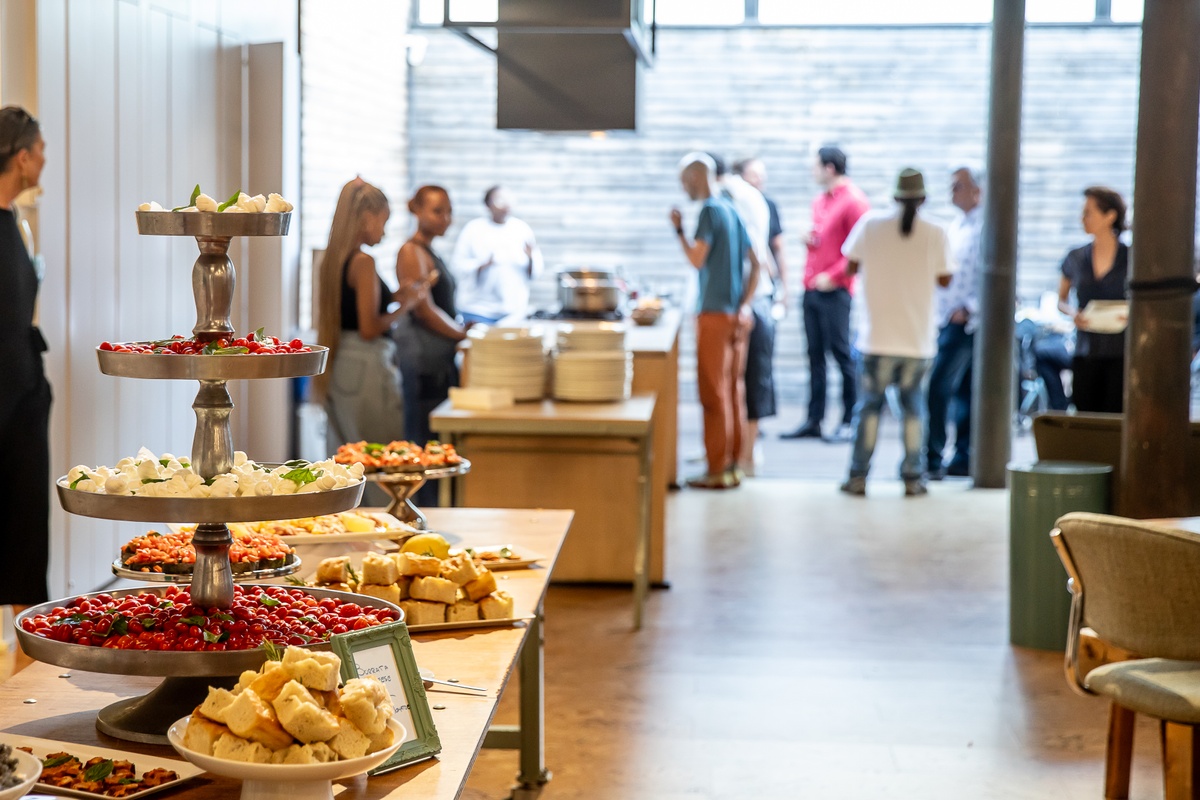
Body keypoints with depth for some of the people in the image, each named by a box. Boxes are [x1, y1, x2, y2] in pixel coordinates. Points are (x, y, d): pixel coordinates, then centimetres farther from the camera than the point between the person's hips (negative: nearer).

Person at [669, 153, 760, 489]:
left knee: (714, 392, -4)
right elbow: (756, 262, 13)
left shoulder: (710, 211, -12)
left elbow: (697, 259, -19)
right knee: (734, 389, 11)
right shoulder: (732, 210, 13)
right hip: (737, 315, 8)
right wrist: (744, 305, 8)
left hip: (715, 313, -8)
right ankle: (733, 464, 17)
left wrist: (679, 230, -7)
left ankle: (718, 470, -2)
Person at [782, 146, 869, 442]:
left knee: (842, 353, -5)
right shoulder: (819, 201, 17)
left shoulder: (853, 201, -9)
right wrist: (809, 238, 7)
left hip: (835, 291, -8)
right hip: (811, 289, 8)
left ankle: (850, 422, 0)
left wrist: (833, 276, -16)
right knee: (815, 356, 9)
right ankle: (814, 420, 12)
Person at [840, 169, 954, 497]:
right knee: (912, 406, 12)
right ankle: (912, 479, 11)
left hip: (877, 336, 0)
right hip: (918, 338, 0)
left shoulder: (870, 224, -4)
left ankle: (858, 477, 8)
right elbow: (944, 279, 2)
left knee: (869, 405, 9)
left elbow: (851, 266, 3)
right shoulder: (936, 234, -4)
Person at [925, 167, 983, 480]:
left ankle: (932, 460, -9)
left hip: (966, 322, -9)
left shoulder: (986, 228, -11)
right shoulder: (956, 227, 17)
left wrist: (968, 308, -20)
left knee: (938, 388, -12)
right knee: (962, 392, 10)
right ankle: (964, 459, 14)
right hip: (947, 320, 9)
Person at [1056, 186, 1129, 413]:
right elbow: (1061, 300, 19)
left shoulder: (1132, 258, 0)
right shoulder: (1075, 258, 9)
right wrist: (1073, 313, -3)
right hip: (1085, 354, 3)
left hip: (1121, 354, -3)